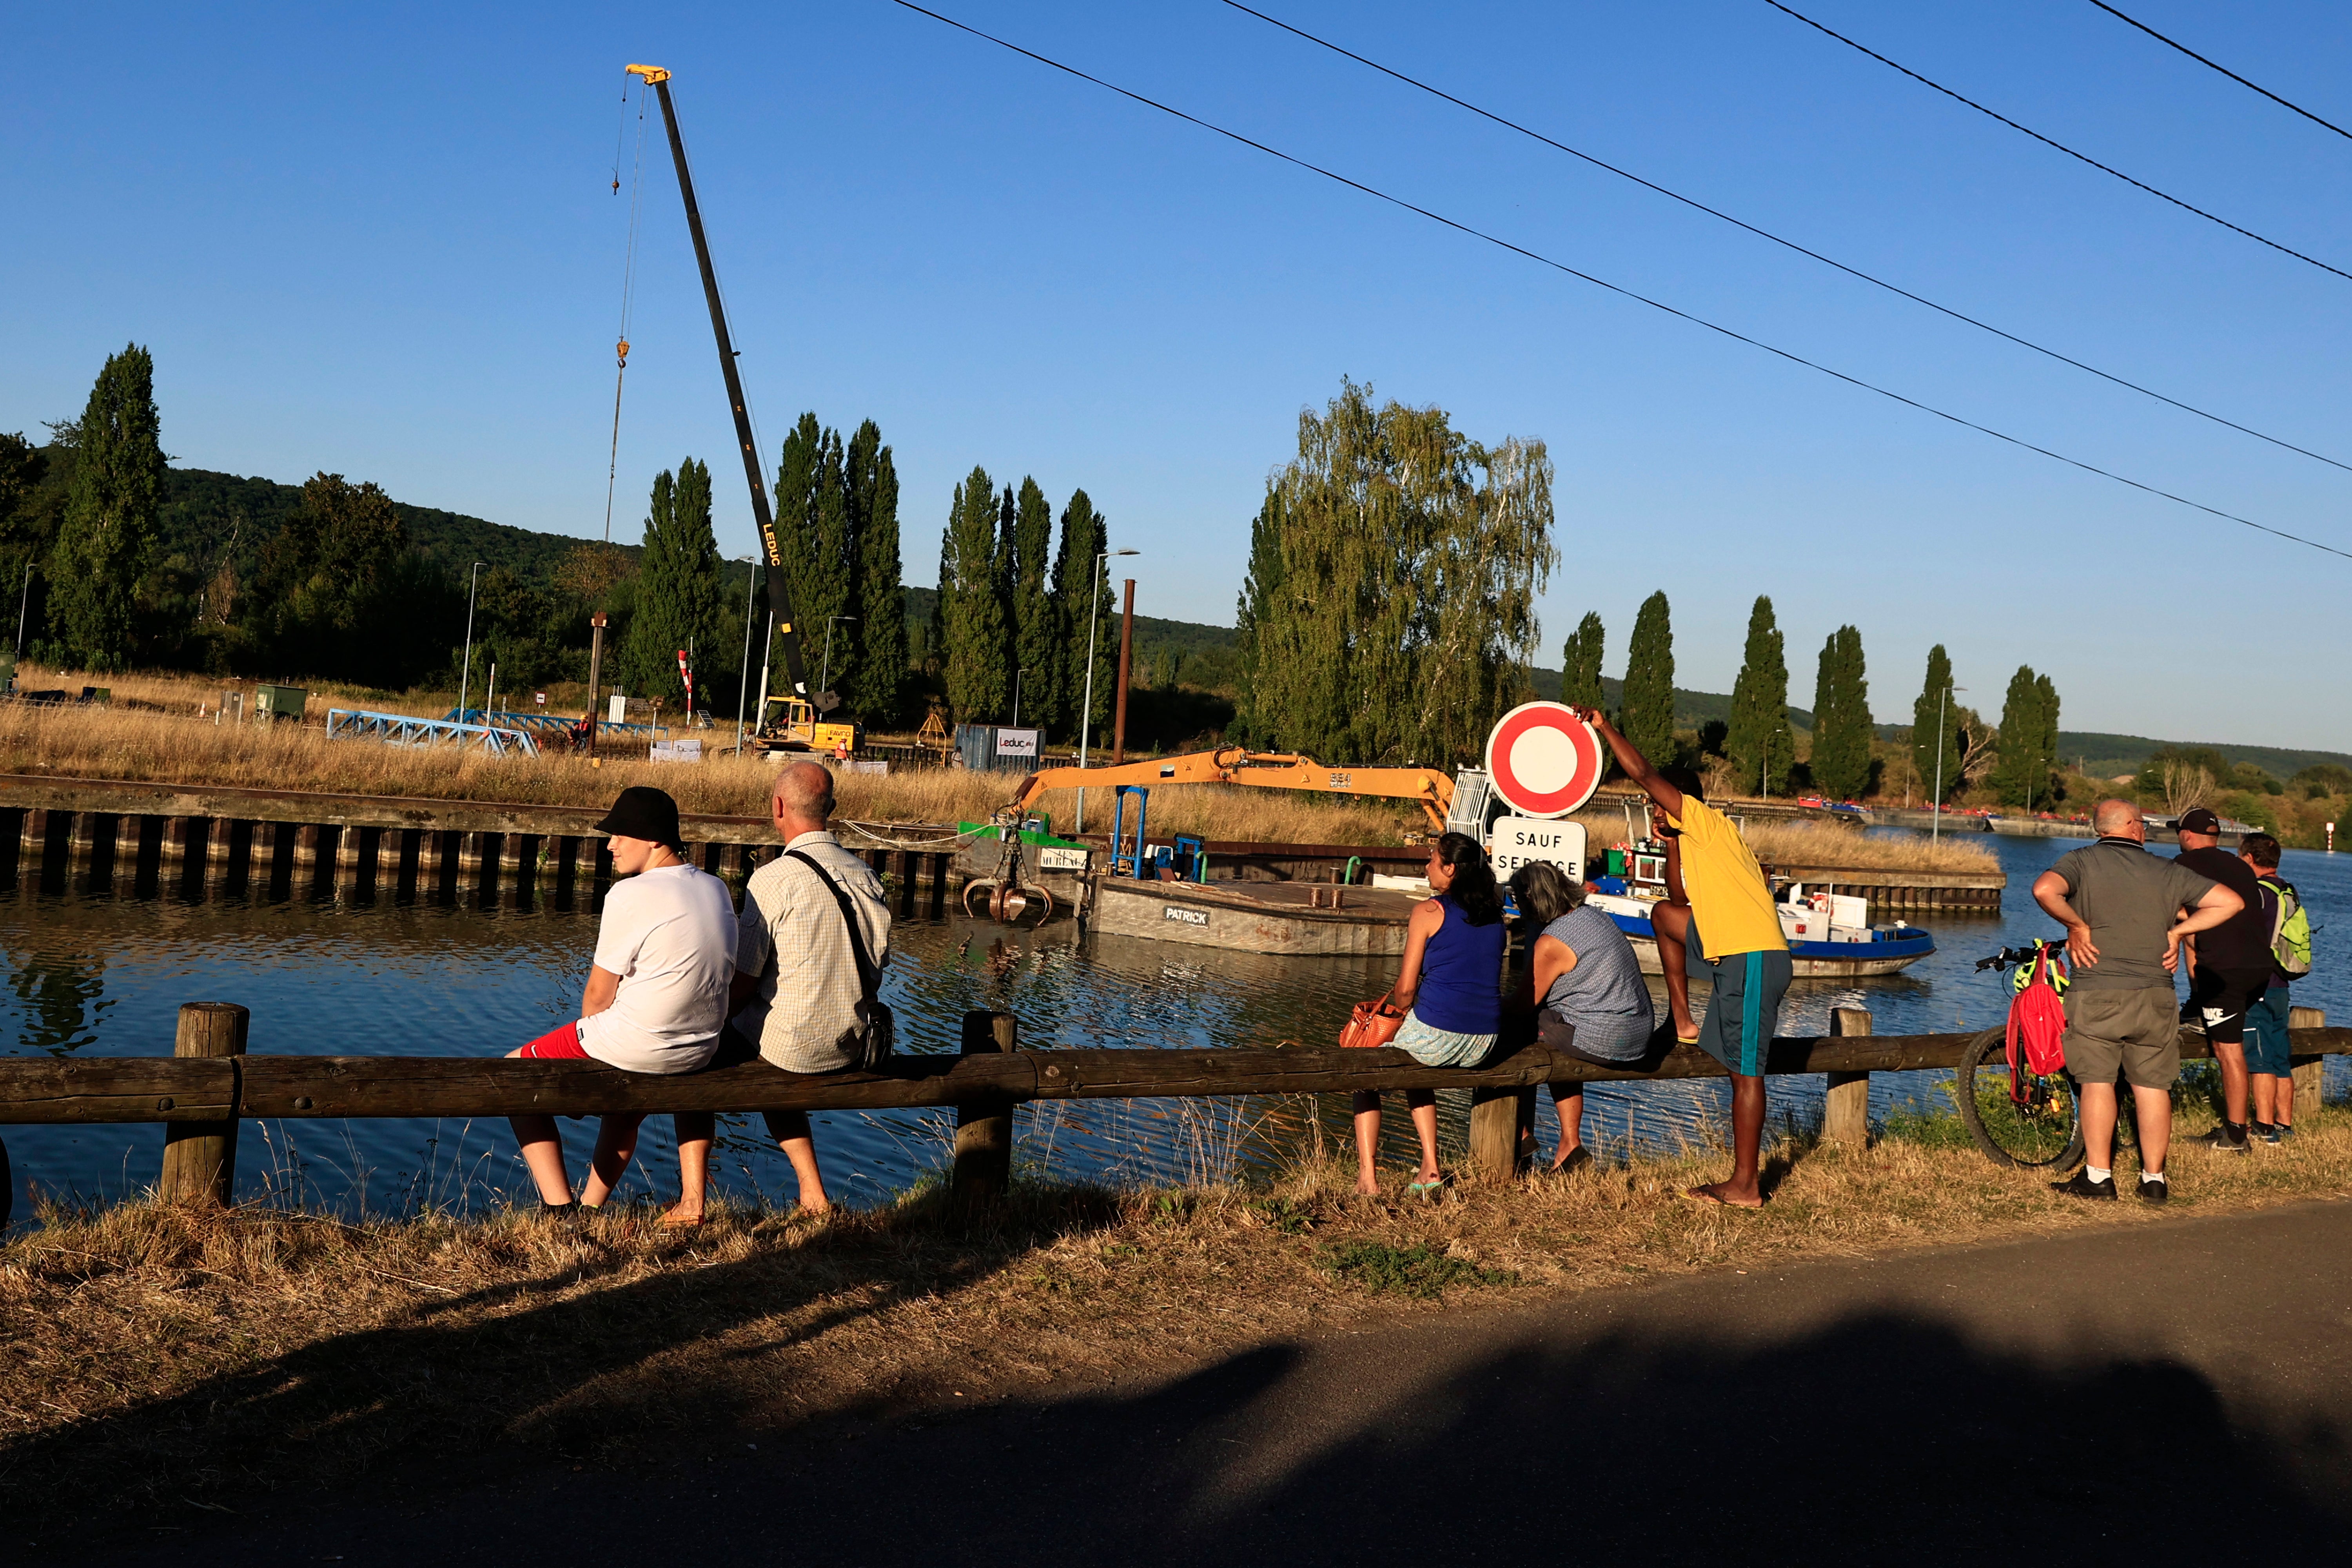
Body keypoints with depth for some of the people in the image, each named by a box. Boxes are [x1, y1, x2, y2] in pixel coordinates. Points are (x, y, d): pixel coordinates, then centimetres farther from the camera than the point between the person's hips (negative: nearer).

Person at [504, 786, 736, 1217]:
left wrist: (588, 1034, 10)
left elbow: (599, 995, -11)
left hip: (636, 1044, -7)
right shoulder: (717, 890, 4)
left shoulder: (630, 896, -18)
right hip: (702, 1049, 8)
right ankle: (591, 1206, 43)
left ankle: (561, 1210, 8)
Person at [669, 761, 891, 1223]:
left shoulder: (774, 879, -16)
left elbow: (742, 983, -13)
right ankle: (813, 1193, 29)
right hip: (852, 1048, 6)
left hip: (791, 1045, -6)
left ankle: (692, 1200, 16)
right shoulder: (866, 877, 2)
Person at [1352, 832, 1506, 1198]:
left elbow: (1406, 989, -7)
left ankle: (1366, 1175, 15)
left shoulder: (1430, 911, -7)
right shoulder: (1494, 914, 10)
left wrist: (1398, 1010, 15)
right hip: (1484, 1043, 6)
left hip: (1436, 1036, -6)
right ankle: (1430, 1169, 28)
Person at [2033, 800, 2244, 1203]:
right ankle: (2154, 1178, 13)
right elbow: (2231, 902, 5)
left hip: (2096, 992, -2)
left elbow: (2045, 890, -21)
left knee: (2097, 1082, 2)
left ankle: (2098, 1176, 2)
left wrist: (2077, 925, -7)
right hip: (2155, 994, 2)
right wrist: (2176, 931, 6)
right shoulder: (2168, 872, 7)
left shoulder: (2082, 861, -1)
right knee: (2153, 1085, 9)